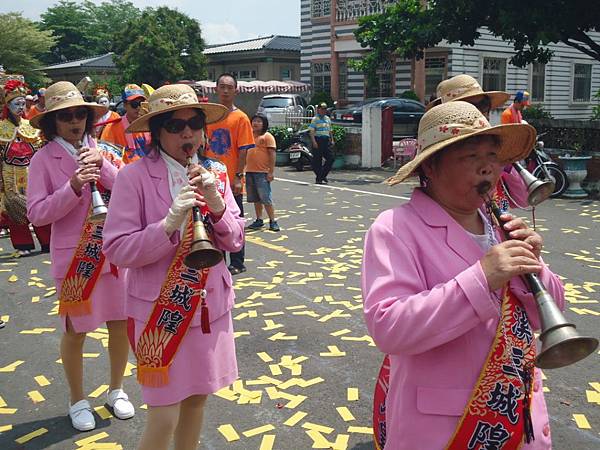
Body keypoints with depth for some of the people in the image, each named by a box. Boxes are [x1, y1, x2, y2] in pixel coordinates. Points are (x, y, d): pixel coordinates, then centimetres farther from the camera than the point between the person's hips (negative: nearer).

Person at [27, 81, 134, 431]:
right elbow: (37, 214, -12)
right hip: (74, 257, -3)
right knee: (76, 331, 9)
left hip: (113, 251, 4)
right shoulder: (44, 159, -6)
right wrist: (73, 188, -23)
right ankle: (78, 400, 30)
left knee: (121, 322, 11)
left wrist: (103, 165, -16)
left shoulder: (100, 149, 4)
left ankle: (117, 390, 33)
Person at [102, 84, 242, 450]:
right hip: (160, 310, -5)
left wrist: (216, 204, -16)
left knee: (197, 399, 19)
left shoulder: (215, 173, 2)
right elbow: (117, 249, -15)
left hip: (209, 305, 5)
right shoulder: (135, 177, -13)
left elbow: (234, 241, 2)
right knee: (164, 417, 1)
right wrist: (170, 224, -27)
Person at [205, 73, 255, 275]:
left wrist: (238, 177, -15)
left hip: (231, 181, -5)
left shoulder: (240, 118, -6)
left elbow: (243, 151, -9)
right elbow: (204, 148, 13)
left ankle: (237, 263, 16)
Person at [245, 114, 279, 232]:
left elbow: (272, 154, -9)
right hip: (249, 172, 6)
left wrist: (271, 172, -15)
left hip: (262, 173, -6)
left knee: (266, 198, -5)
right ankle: (259, 220, 21)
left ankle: (273, 221, 2)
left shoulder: (267, 136, -3)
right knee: (255, 199, 12)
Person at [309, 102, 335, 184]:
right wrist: (314, 141, -19)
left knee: (331, 158, -2)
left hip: (326, 141, 6)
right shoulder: (315, 119, -2)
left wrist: (332, 140, 14)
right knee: (317, 160, -2)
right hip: (318, 140, -6)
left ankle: (323, 175, 10)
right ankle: (318, 178, 6)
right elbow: (312, 131, -9)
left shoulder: (328, 119, 18)